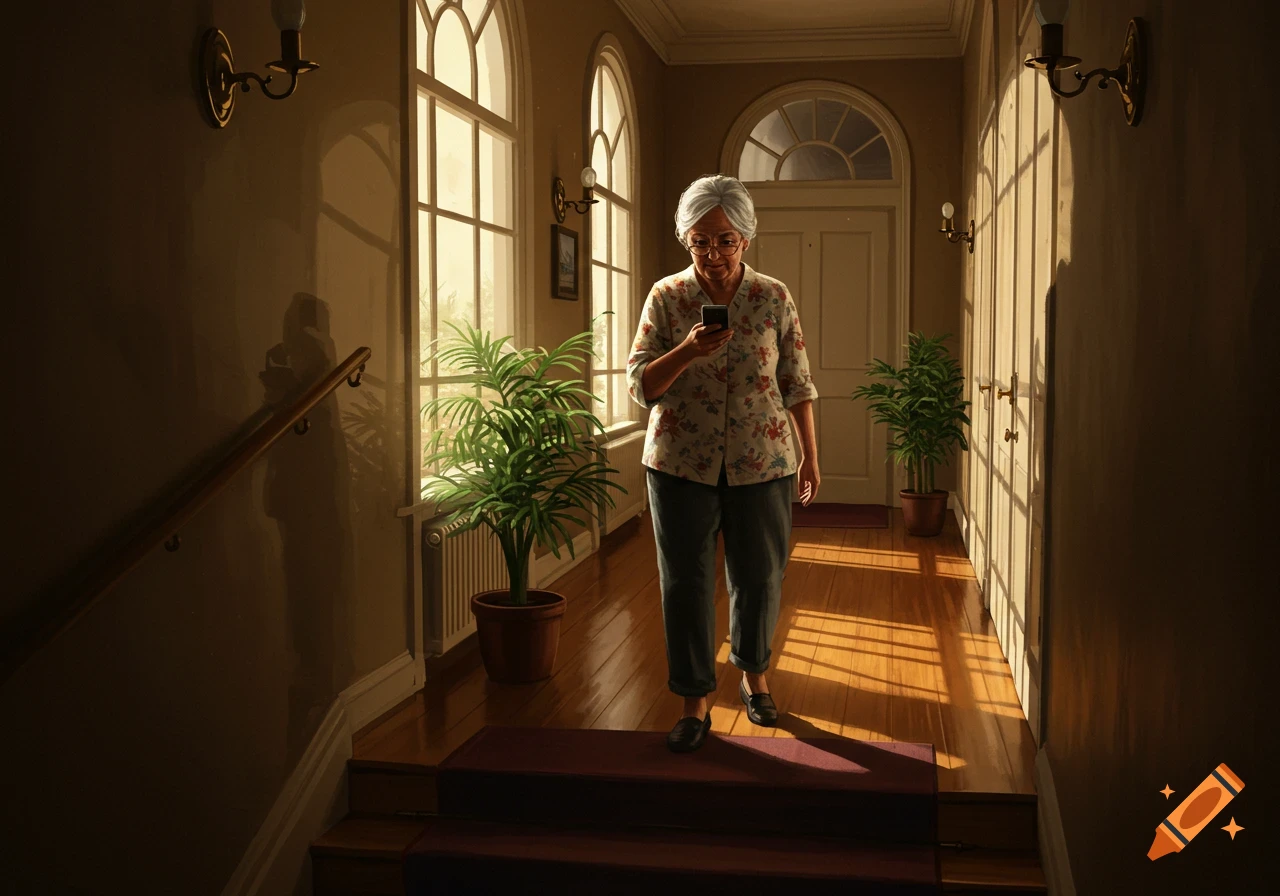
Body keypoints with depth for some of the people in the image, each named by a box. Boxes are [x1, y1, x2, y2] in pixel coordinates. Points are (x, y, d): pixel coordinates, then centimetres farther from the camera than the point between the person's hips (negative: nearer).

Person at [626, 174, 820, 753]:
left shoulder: (774, 298, 0)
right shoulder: (666, 298, -2)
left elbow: (797, 383, 6)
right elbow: (640, 384, -6)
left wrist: (810, 455, 6)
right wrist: (687, 352, -23)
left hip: (760, 463, 1)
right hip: (681, 464, 0)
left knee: (758, 577, 9)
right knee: (685, 582, 3)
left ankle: (753, 674, 36)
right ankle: (695, 704, 16)